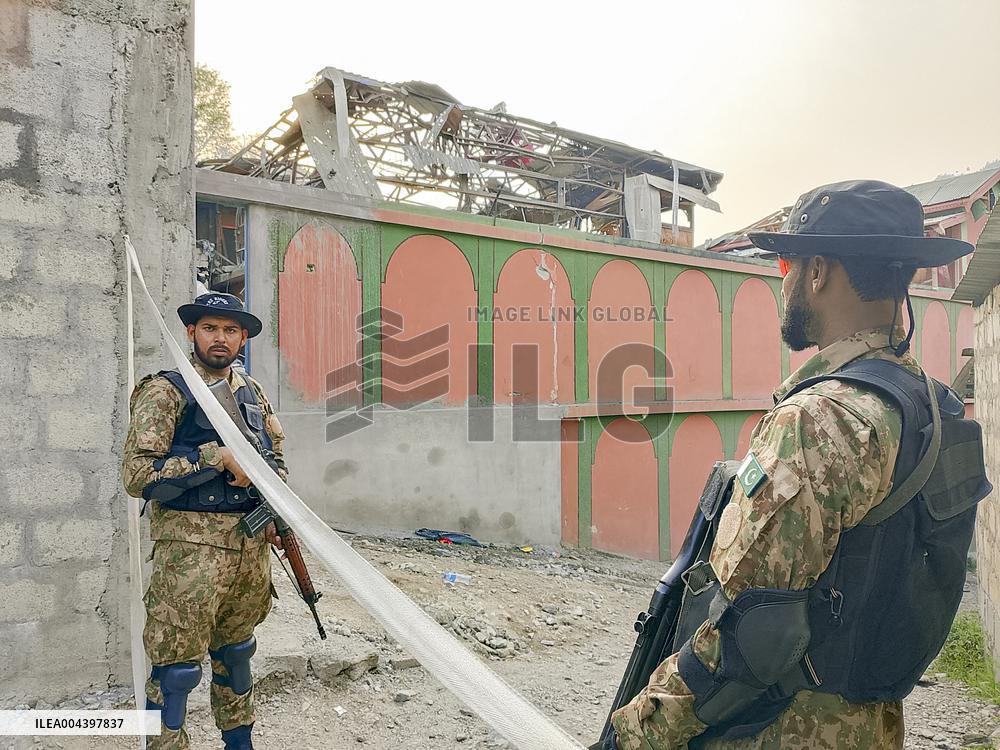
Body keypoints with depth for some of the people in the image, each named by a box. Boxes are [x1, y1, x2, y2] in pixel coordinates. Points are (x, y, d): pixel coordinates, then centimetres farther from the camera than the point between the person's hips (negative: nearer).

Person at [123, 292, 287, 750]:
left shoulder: (253, 393, 10)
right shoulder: (165, 392, -8)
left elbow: (276, 456, 22)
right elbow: (136, 474, -15)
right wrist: (217, 458, -19)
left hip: (251, 542, 6)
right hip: (190, 545, -6)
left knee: (235, 651, 21)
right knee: (177, 668, -1)